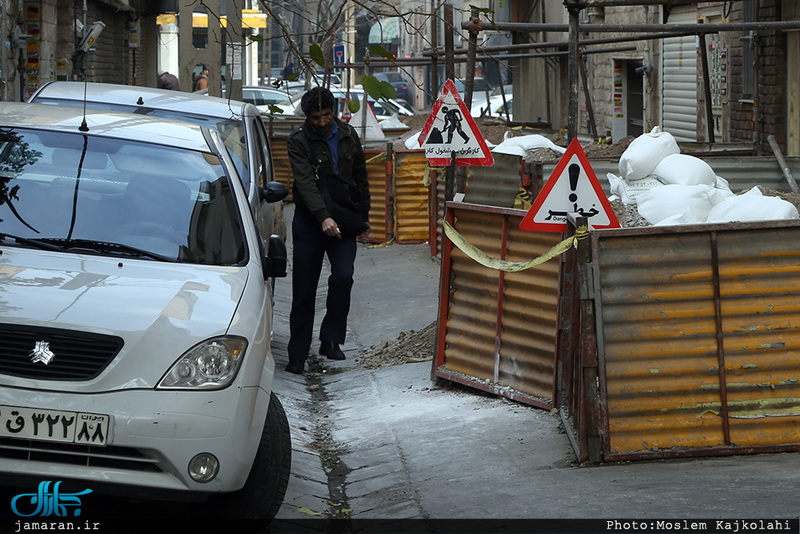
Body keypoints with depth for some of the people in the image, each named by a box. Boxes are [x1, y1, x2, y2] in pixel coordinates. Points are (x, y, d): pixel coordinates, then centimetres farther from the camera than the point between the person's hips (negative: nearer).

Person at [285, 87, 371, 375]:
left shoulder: (348, 135, 6)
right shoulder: (298, 142, -8)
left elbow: (360, 178, 16)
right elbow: (306, 182, -21)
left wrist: (363, 217, 15)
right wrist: (324, 217, -35)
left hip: (343, 221, 2)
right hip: (309, 222, -2)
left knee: (343, 276, -19)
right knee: (304, 291, 1)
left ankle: (331, 340, -5)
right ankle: (297, 355, 9)